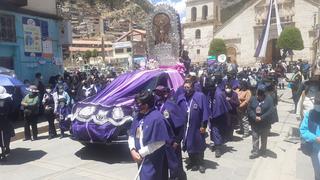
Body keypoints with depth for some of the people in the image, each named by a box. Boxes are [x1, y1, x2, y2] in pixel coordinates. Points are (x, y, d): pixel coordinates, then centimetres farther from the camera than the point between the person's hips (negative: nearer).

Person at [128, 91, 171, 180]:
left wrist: (141, 153, -14)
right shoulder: (139, 116, 4)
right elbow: (132, 135, 9)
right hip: (141, 158, 8)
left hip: (152, 160, -7)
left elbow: (159, 142, -20)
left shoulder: (157, 118, -20)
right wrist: (132, 150, -8)